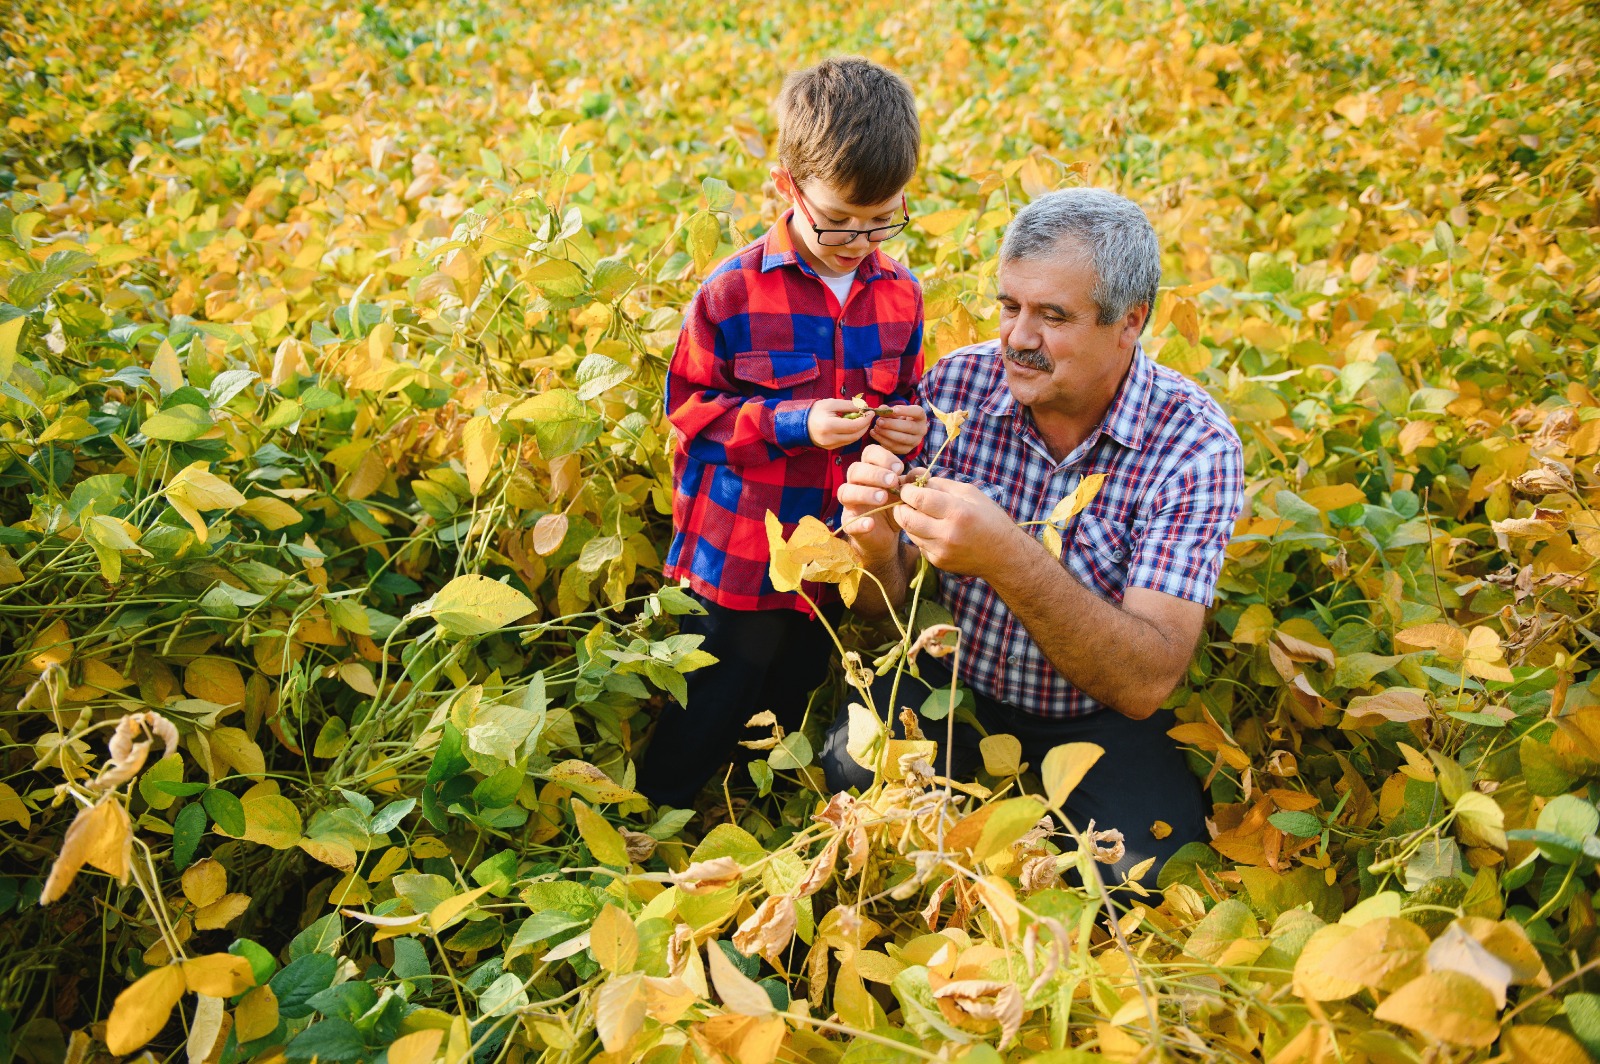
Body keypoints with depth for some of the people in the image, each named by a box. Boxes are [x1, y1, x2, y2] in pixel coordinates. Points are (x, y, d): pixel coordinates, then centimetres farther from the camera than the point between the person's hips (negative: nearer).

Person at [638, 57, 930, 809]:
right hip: (738, 557, -4)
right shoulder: (733, 292, -15)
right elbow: (689, 407, -10)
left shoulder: (900, 296, -1)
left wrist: (910, 427, -11)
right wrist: (793, 423, -22)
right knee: (704, 724, 11)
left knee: (784, 720, 23)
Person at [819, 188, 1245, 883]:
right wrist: (877, 547, -29)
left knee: (1147, 867, -26)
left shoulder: (1194, 445, -20)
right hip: (956, 683, 2)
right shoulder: (956, 385, -11)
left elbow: (1147, 684, -29)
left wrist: (1008, 557, -43)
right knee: (853, 767, -25)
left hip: (1102, 716, -1)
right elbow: (883, 606, -5)